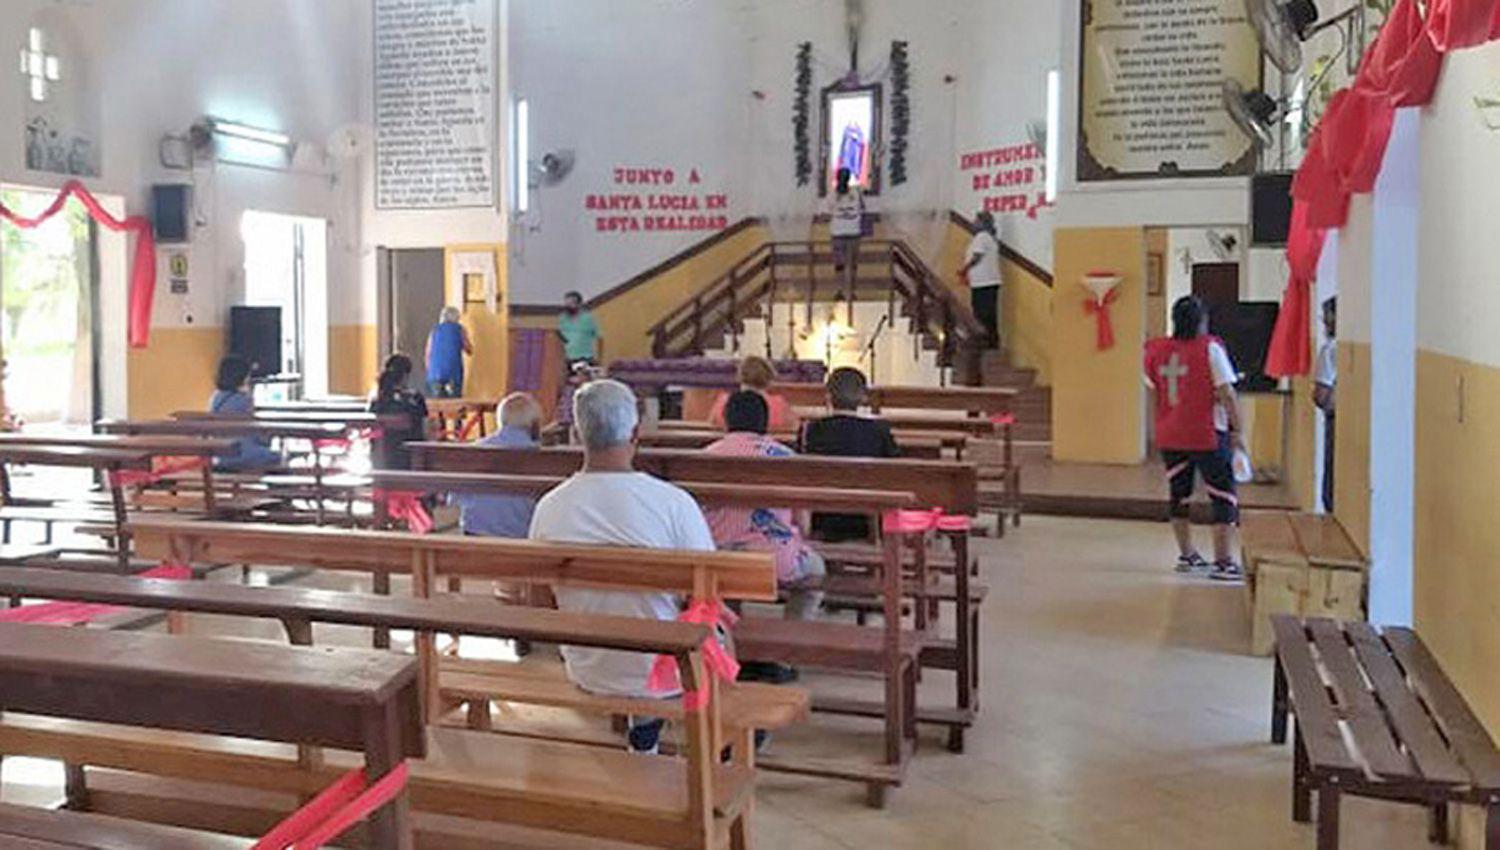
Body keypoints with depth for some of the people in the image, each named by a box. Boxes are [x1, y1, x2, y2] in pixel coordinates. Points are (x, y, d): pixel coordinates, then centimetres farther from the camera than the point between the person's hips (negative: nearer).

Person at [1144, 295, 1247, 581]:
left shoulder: (1157, 350, 3)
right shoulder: (1210, 348, -12)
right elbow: (1226, 393, -13)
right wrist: (1237, 431, -6)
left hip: (1168, 437, 6)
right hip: (1207, 436, -5)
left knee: (1180, 495, 16)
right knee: (1224, 498, 2)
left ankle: (1186, 555, 25)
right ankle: (1222, 562, -1)